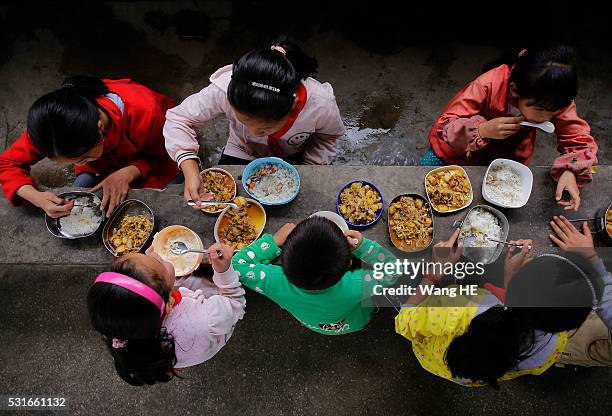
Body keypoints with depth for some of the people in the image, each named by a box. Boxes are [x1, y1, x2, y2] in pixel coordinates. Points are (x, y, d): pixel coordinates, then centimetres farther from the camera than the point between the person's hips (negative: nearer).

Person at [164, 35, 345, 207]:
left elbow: (328, 136, -10)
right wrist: (190, 170, -38)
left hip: (296, 159, 0)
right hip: (242, 155, 0)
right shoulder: (225, 89, -39)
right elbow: (178, 119, -23)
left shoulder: (321, 105, -37)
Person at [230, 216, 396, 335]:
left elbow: (238, 265, -24)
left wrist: (274, 241, -23)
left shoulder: (277, 284, -43)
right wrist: (363, 246, -29)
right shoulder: (356, 288, -47)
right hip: (353, 324, -1)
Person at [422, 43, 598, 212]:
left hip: (510, 153, 2)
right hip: (460, 148, -2)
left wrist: (570, 172, -38)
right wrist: (482, 130, -51)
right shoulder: (488, 85, -36)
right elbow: (443, 127, -33)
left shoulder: (557, 100, -27)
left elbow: (580, 139, -17)